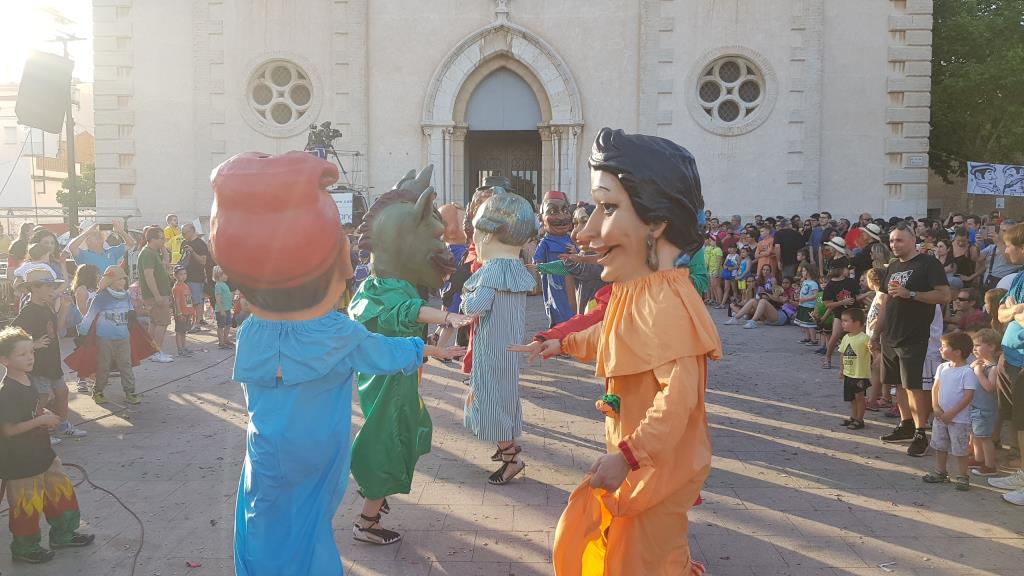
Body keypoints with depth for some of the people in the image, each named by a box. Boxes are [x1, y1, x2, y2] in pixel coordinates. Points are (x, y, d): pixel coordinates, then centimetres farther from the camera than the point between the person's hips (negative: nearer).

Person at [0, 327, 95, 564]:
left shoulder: (26, 380, 4)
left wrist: (44, 419, 3)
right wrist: (41, 420, -22)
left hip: (40, 453, 9)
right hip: (20, 463, -9)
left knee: (61, 491, 18)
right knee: (28, 506, 7)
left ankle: (63, 534, 36)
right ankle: (24, 548, 27)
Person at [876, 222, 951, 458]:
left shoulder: (928, 263, -6)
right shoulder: (893, 267, 15)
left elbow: (944, 295, -15)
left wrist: (909, 293, -22)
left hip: (914, 338, -7)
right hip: (890, 337, 7)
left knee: (914, 386, -6)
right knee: (899, 383, 13)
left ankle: (920, 433, 1)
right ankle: (906, 424, 24)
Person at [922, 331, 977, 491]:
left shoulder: (967, 372, -16)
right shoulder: (942, 368, 5)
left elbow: (969, 396, -19)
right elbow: (935, 388, 8)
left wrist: (951, 413, -19)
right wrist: (936, 407, -6)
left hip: (959, 419, -7)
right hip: (941, 416, 7)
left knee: (959, 449, 1)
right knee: (940, 446, 17)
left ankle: (962, 477, 13)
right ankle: (940, 472, 30)